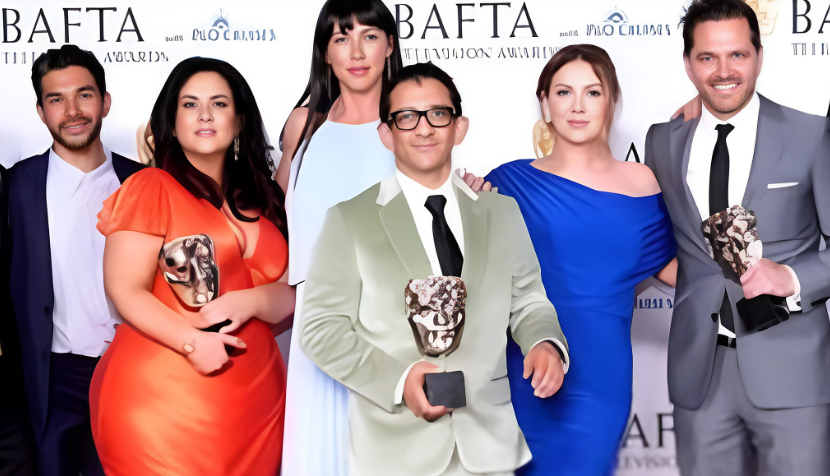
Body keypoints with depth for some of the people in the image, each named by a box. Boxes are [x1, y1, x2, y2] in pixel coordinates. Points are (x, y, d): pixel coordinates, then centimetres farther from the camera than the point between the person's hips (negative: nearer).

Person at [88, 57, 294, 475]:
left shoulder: (261, 202, 14)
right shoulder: (152, 188, -3)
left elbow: (291, 296, 10)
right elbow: (126, 292, -9)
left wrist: (250, 301, -12)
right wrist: (193, 341, -22)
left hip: (255, 395, 5)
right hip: (162, 397, -5)